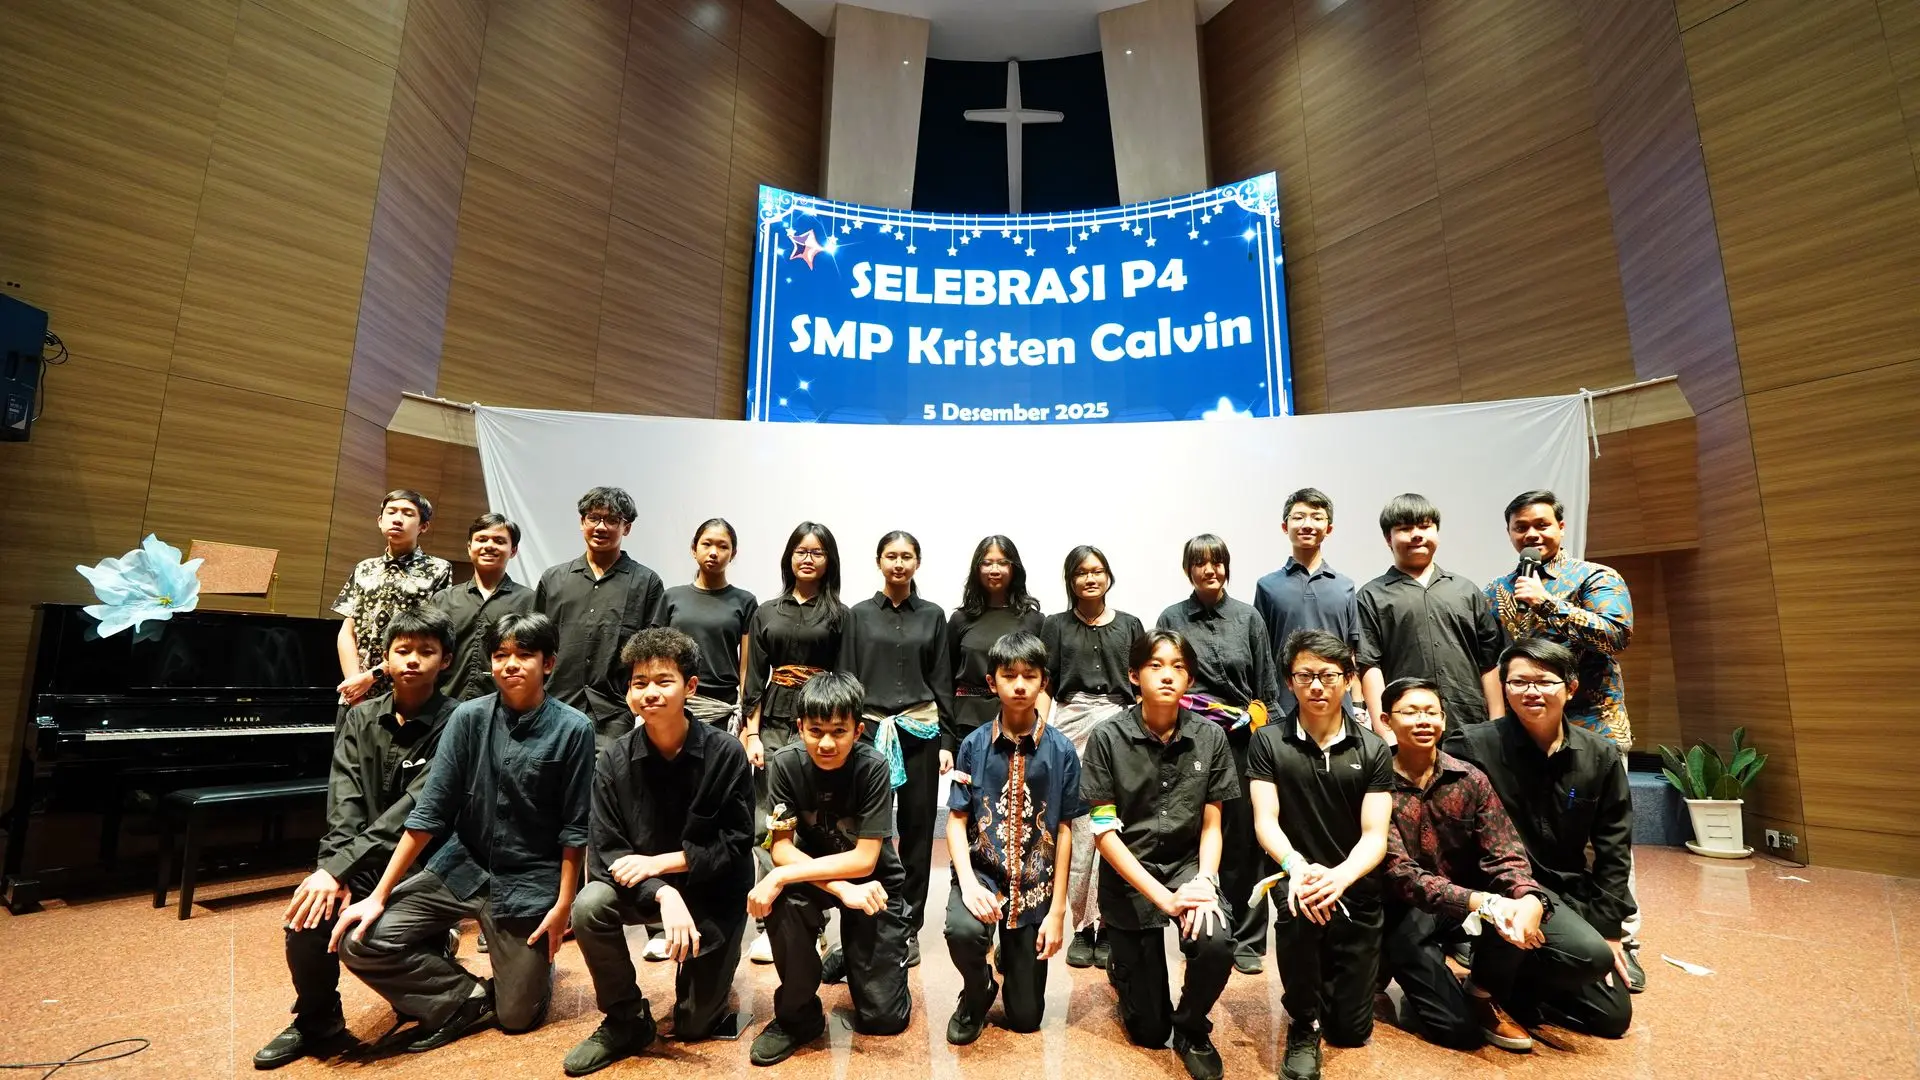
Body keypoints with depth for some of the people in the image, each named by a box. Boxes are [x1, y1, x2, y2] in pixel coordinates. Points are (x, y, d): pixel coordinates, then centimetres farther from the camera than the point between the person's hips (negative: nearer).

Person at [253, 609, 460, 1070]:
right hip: (363, 861, 5)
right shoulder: (360, 717, 4)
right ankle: (317, 1024, 6)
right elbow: (344, 802, -6)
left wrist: (338, 867, -27)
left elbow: (414, 809, -21)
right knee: (308, 912, -22)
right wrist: (336, 870, -21)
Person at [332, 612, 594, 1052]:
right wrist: (380, 894, -6)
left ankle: (534, 962, 36)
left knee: (518, 1017, 3)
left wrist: (563, 905, -10)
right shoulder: (469, 717, -8)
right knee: (358, 941, -15)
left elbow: (574, 828, -10)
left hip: (529, 884, -3)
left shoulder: (573, 729, -15)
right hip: (461, 868, 3)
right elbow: (429, 811, -5)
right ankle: (469, 998, 4)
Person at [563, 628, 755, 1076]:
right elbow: (607, 852, -15)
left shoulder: (726, 753, -20)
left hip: (713, 890, -2)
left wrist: (660, 862, -23)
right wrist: (663, 895, -32)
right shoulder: (614, 760, -13)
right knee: (589, 907, -29)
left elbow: (735, 842, -15)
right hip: (642, 886, 2)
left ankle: (707, 973, 37)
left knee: (695, 1025, 1)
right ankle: (626, 1022, -4)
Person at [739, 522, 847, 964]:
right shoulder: (766, 613, 12)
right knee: (767, 827, 4)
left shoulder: (839, 615, 5)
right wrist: (751, 733, 2)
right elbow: (754, 678, 9)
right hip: (773, 724, 3)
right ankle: (767, 923, 14)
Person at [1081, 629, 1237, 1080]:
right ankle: (1121, 962, 40)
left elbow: (1211, 825, -1)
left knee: (1216, 943, -31)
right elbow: (1104, 832, -14)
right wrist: (1162, 897, -21)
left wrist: (1205, 881, -19)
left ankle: (1192, 1030, 3)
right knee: (1149, 1030, 4)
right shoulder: (1107, 738, -14)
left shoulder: (1210, 737, -6)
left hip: (1187, 864, 2)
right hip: (1129, 875, -2)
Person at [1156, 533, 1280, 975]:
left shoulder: (1248, 617, 7)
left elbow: (1266, 687, 9)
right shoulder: (1172, 618, 6)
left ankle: (1247, 939, 19)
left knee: (1244, 839, 5)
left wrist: (1257, 718, -1)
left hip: (1243, 740, 1)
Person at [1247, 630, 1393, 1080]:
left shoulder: (1374, 750, -3)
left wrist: (1339, 877, -30)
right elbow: (1266, 821, -11)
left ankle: (1357, 974, 44)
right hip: (1294, 877, -1)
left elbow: (1375, 836, -10)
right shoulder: (1268, 742, -6)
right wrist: (1296, 866, -33)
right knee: (1298, 905, -37)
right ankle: (1302, 1026, -10)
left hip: (1356, 894, 2)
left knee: (1350, 1030, 7)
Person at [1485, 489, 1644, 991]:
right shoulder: (1495, 592, 10)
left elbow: (1617, 635, -18)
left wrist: (1547, 601, -20)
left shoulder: (1598, 579, 0)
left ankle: (1623, 943, 19)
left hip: (1594, 728, -3)